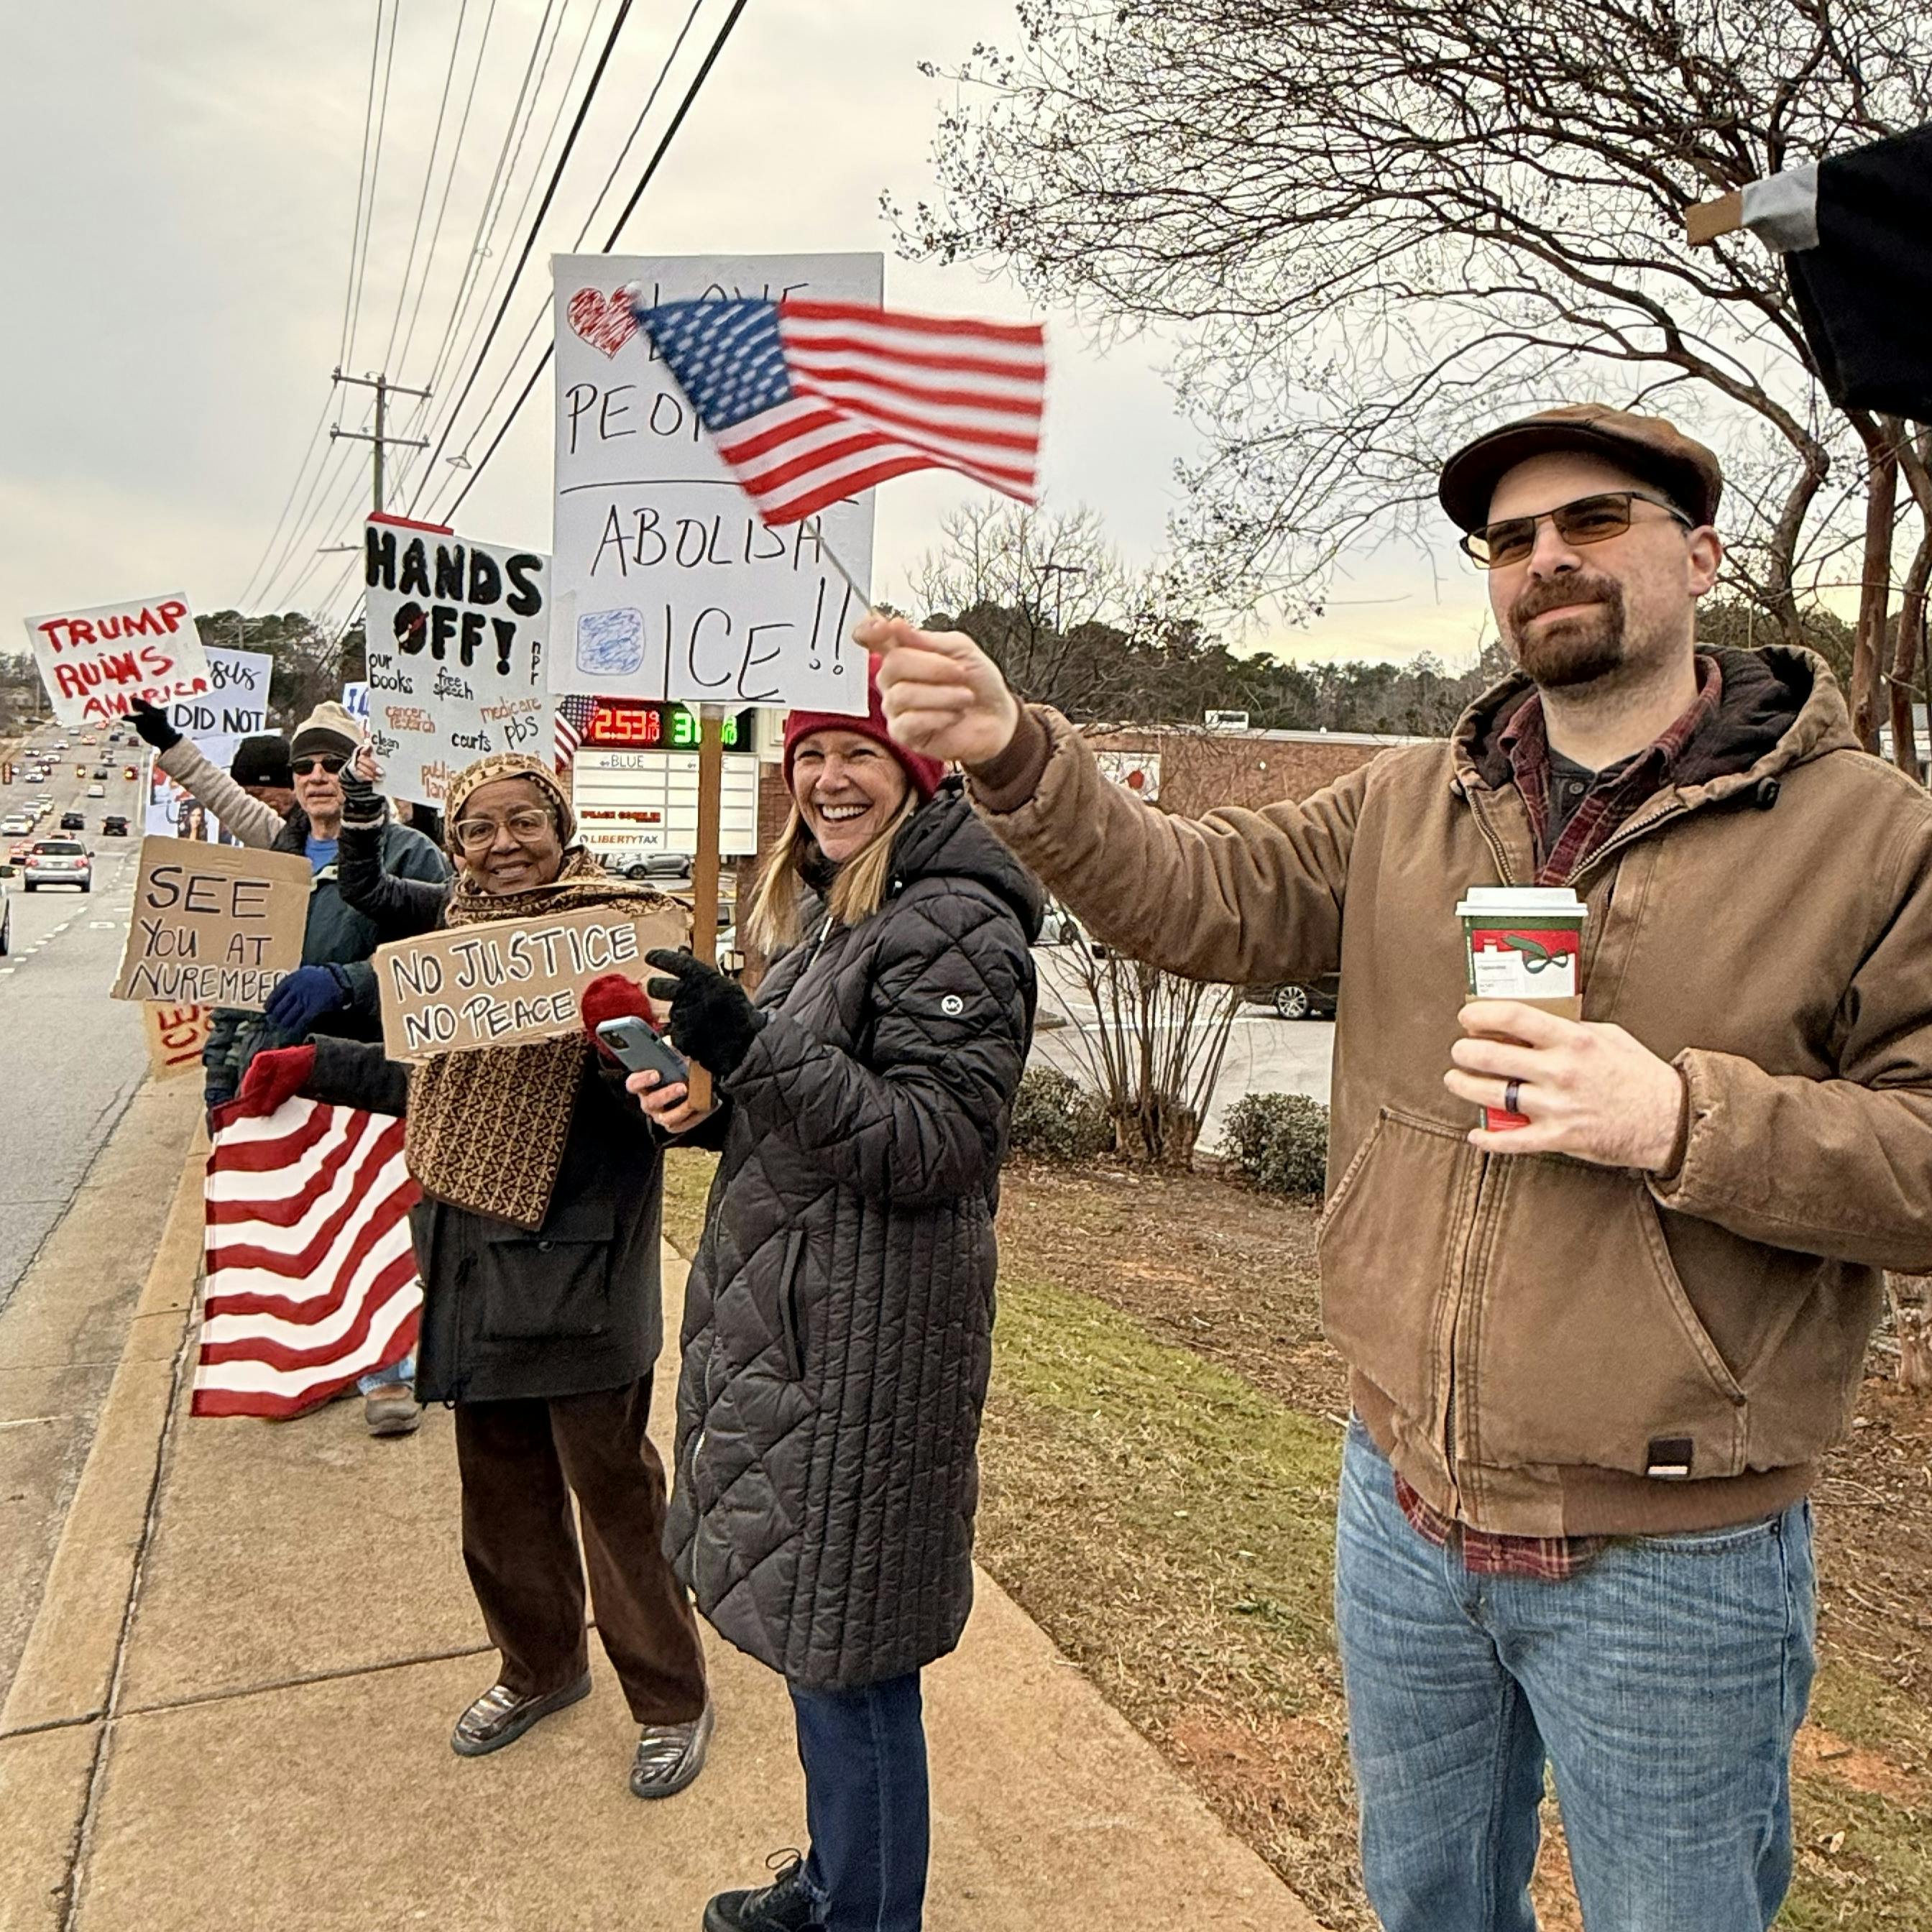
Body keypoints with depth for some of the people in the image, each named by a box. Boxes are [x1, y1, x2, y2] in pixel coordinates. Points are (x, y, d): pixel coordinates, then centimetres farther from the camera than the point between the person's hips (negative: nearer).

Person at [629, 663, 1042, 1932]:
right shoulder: (839, 908, 13)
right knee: (813, 1638, 22)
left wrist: (753, 1048, -29)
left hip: (869, 1339, -10)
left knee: (848, 1656, 5)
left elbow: (935, 1142, -22)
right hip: (789, 1317, 10)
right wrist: (714, 1107, 1)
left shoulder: (954, 923, -16)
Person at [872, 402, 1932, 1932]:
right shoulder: (1402, 809, 3)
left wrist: (1682, 1120, -28)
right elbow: (1194, 898, -4)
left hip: (1674, 1561, -3)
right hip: (1404, 1506, 4)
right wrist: (1015, 754, -18)